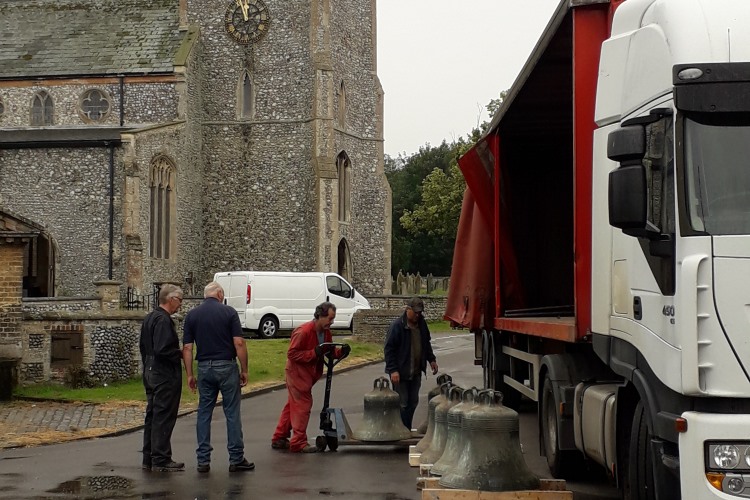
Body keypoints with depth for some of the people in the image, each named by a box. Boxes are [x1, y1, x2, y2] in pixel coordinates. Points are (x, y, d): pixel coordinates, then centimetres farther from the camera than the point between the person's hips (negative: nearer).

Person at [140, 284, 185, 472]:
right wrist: (181, 354, -12)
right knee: (164, 417, -5)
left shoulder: (149, 318, 14)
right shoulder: (163, 320, -18)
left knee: (152, 416, 13)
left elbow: (143, 346, 20)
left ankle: (149, 459, 19)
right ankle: (161, 460, -2)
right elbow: (163, 349, -26)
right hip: (165, 375, -10)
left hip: (151, 373, 10)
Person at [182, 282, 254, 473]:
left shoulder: (192, 315, 4)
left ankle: (203, 460, 8)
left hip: (204, 368, 3)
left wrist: (189, 374, 5)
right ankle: (236, 459, 5)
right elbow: (239, 343, -10)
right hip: (226, 366, -3)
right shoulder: (228, 312, -4)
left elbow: (187, 347, 1)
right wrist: (244, 370, -2)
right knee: (232, 413, 3)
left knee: (204, 413, 9)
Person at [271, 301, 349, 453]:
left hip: (308, 374, 9)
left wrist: (340, 352, -9)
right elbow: (292, 354, -22)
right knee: (302, 406, -8)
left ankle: (279, 439, 24)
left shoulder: (326, 332, 3)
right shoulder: (303, 331, -23)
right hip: (297, 372, -9)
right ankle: (299, 443, -3)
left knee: (293, 405, 15)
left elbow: (329, 351, 12)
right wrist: (314, 353, -29)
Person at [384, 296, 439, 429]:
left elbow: (426, 344, 24)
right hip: (400, 373, -7)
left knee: (413, 402, 11)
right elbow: (389, 349, -15)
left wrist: (431, 359, 16)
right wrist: (393, 370, -20)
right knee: (402, 404, -5)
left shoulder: (421, 324, 8)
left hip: (416, 372, 7)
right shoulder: (397, 326, -14)